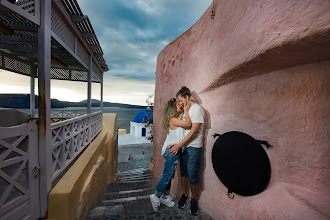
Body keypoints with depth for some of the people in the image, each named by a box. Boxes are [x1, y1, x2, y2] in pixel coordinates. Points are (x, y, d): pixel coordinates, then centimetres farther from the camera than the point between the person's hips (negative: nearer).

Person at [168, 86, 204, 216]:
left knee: (193, 177, 4)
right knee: (183, 173, 17)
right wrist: (179, 146, 10)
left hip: (193, 148, -7)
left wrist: (178, 145, -19)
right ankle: (184, 195, 37)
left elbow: (193, 131, -19)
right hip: (183, 147, 7)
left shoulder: (197, 109, -14)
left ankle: (193, 200, 27)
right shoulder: (186, 109, 12)